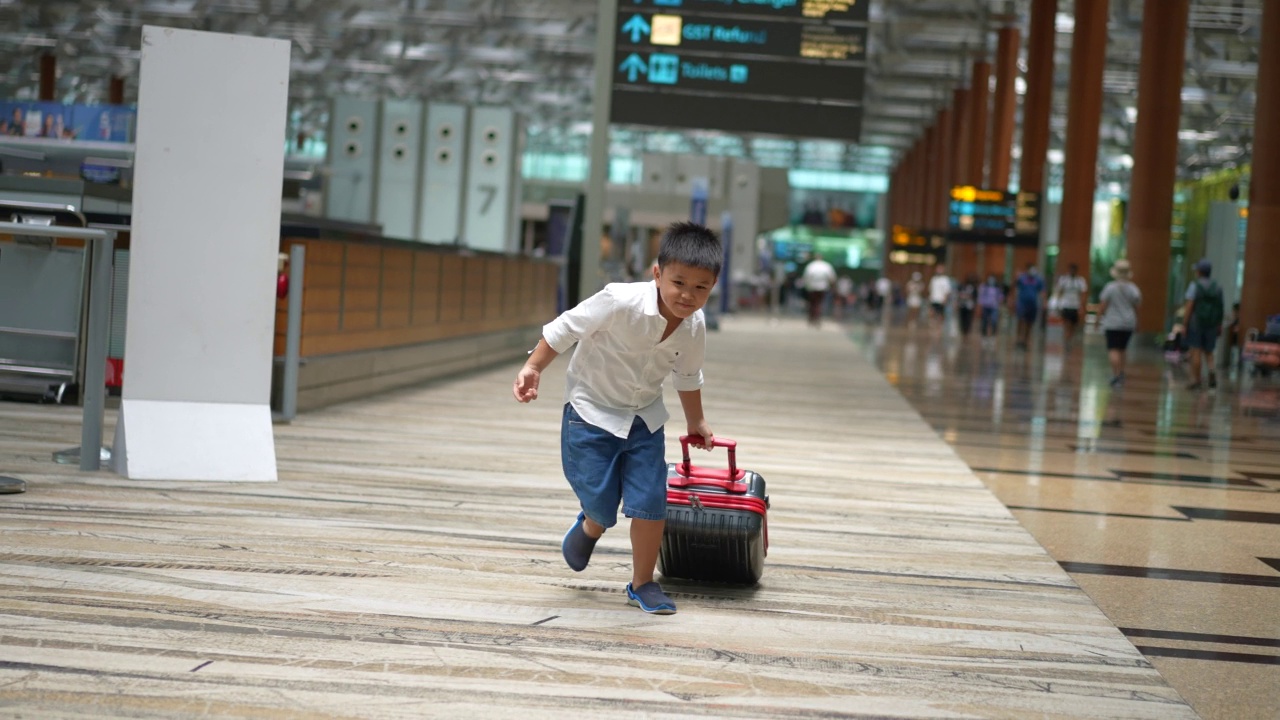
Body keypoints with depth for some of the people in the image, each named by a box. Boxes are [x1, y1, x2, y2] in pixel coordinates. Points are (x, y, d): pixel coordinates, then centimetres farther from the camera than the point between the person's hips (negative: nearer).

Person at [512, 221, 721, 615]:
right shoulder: (621, 302, -29)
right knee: (601, 504, -3)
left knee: (650, 502, -5)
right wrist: (533, 367, -17)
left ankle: (642, 583, 15)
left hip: (644, 420, 4)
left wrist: (696, 422, 23)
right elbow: (566, 328, -16)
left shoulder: (694, 327, -10)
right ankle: (590, 527, 36)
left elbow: (687, 376, 11)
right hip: (592, 412, -4)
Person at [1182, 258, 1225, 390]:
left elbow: (1189, 306, -12)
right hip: (1212, 325, 5)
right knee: (1208, 352, 13)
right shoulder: (1217, 288, 8)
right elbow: (1220, 309, 6)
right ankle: (1211, 370, -11)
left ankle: (1195, 380, 0)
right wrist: (1219, 326, 11)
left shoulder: (1195, 285, -7)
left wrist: (1185, 323, -10)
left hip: (1196, 323, -5)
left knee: (1196, 352, -1)